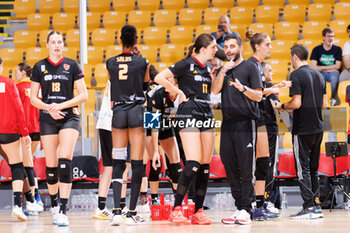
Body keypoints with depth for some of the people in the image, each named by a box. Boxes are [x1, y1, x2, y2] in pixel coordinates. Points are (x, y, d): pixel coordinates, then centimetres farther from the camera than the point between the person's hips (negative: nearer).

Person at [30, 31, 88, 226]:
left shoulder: (72, 65, 2)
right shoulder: (39, 67, 6)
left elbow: (83, 95, 0)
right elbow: (33, 98, 8)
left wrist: (61, 105, -11)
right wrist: (49, 108, -10)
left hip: (69, 117, -2)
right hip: (47, 119, 2)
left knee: (65, 161, -17)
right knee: (51, 165, 2)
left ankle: (63, 210, -19)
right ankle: (54, 204, 26)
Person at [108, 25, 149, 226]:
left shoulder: (111, 63, 2)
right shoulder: (142, 62, -4)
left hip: (118, 111, 2)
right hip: (137, 110, -2)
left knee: (118, 163, 5)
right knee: (137, 162, 1)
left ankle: (117, 211, -9)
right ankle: (132, 213, -2)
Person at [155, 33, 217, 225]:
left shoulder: (208, 67, 16)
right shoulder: (187, 64, -6)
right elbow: (160, 78, -10)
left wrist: (215, 75, 15)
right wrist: (178, 92, -7)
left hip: (206, 115, 8)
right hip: (188, 115, -8)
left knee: (205, 166, 4)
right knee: (193, 164, -18)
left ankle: (198, 212, 7)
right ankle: (176, 210, -14)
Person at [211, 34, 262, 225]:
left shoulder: (250, 67, 2)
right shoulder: (224, 70, 18)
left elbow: (258, 95, -2)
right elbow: (215, 90, 4)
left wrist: (243, 88, -19)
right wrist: (223, 71, -7)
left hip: (245, 123, -6)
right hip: (227, 123, 6)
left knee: (246, 169, -7)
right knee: (231, 169, 5)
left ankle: (245, 210, -5)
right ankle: (238, 208, 10)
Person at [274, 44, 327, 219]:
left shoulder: (297, 75, -12)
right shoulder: (318, 75, 12)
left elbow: (296, 103, -18)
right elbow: (324, 104, 13)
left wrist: (282, 106, -1)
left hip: (303, 129, -8)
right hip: (318, 128, 8)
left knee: (303, 168, -3)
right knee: (313, 168, 14)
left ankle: (309, 207, -6)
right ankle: (317, 206, 14)